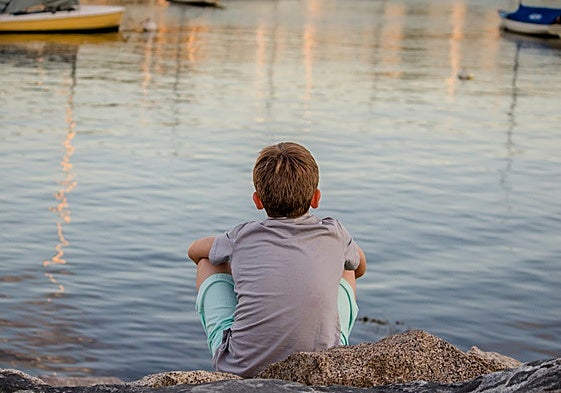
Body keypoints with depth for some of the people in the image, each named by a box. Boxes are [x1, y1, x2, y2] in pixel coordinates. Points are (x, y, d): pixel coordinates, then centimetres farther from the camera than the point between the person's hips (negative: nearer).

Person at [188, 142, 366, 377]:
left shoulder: (243, 237, 4)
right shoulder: (334, 235, 4)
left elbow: (195, 250, 28)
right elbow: (360, 267, 30)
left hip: (240, 370, -1)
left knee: (207, 261, 24)